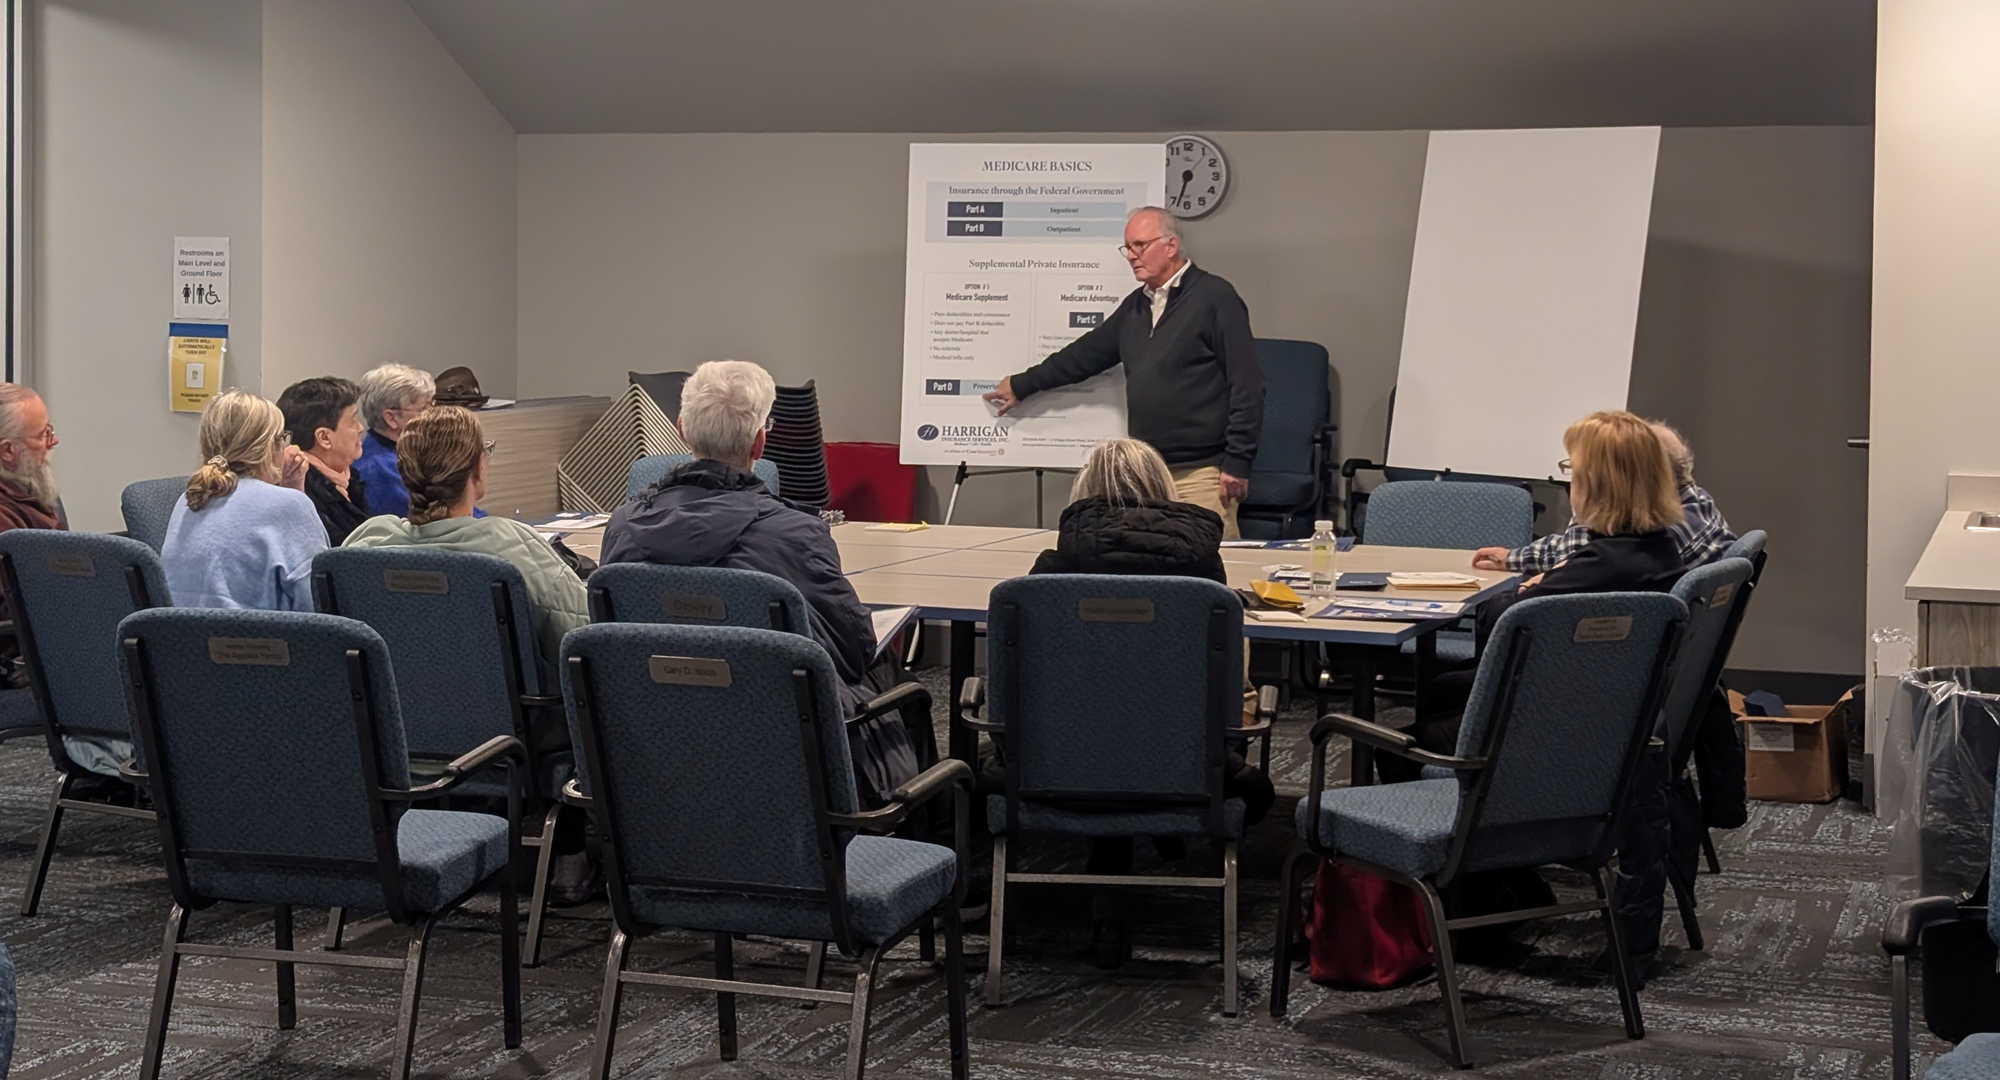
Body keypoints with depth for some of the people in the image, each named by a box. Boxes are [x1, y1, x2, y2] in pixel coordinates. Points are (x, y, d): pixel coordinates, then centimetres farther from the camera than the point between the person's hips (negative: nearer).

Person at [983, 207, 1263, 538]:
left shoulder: (1215, 297, -6)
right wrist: (1022, 385, 34)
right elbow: (1088, 353, 29)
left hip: (1200, 473, -7)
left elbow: (1246, 384, -10)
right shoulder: (1136, 306, 18)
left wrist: (1237, 462, -13)